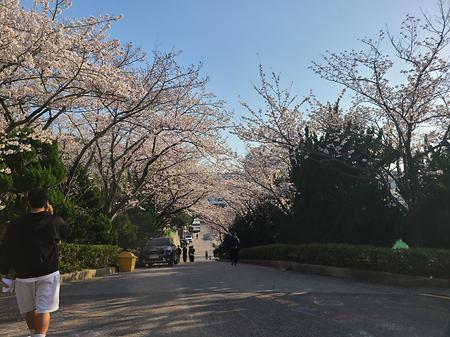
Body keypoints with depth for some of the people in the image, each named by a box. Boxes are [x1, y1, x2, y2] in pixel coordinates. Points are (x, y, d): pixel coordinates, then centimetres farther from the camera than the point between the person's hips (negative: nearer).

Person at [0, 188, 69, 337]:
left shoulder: (15, 225, -3)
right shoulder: (54, 221, -7)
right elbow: (65, 232, 14)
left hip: (23, 275, 3)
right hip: (48, 274, -2)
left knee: (28, 309, 21)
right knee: (44, 309, -2)